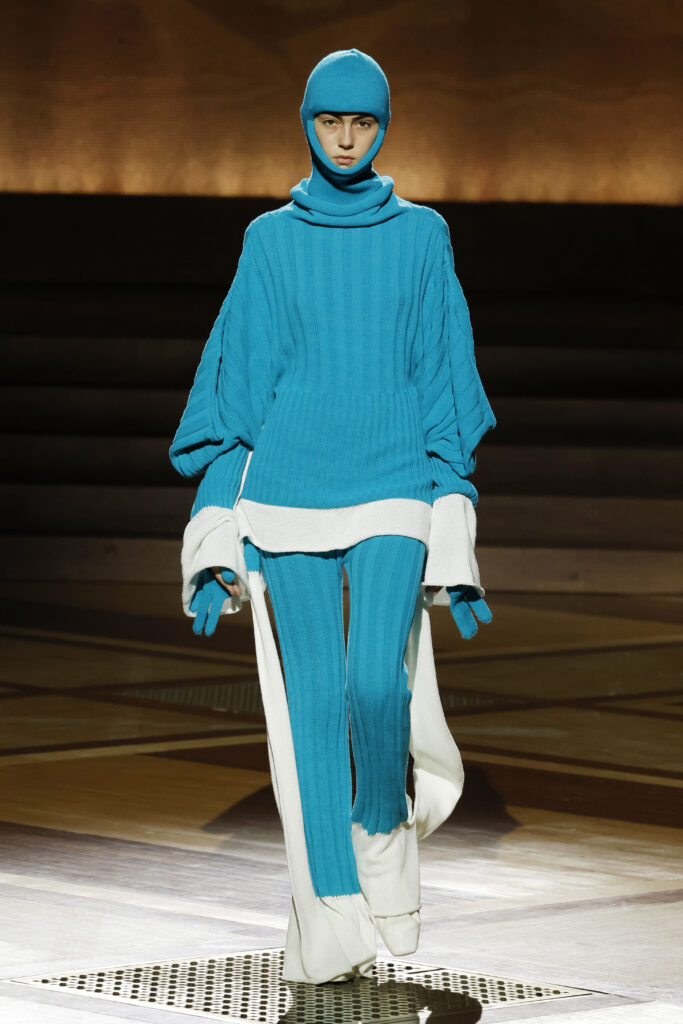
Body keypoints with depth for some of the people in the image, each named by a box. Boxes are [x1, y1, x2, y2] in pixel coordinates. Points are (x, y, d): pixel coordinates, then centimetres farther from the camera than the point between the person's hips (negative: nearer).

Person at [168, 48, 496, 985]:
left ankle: (384, 828, 16)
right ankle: (330, 926, 6)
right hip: (291, 490, 1)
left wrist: (459, 542, 0)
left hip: (392, 491, -1)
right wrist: (215, 538, 0)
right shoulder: (271, 241, 8)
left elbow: (447, 379, 6)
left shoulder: (422, 236, 7)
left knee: (377, 681, -17)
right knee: (312, 704, -1)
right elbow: (236, 379, 7)